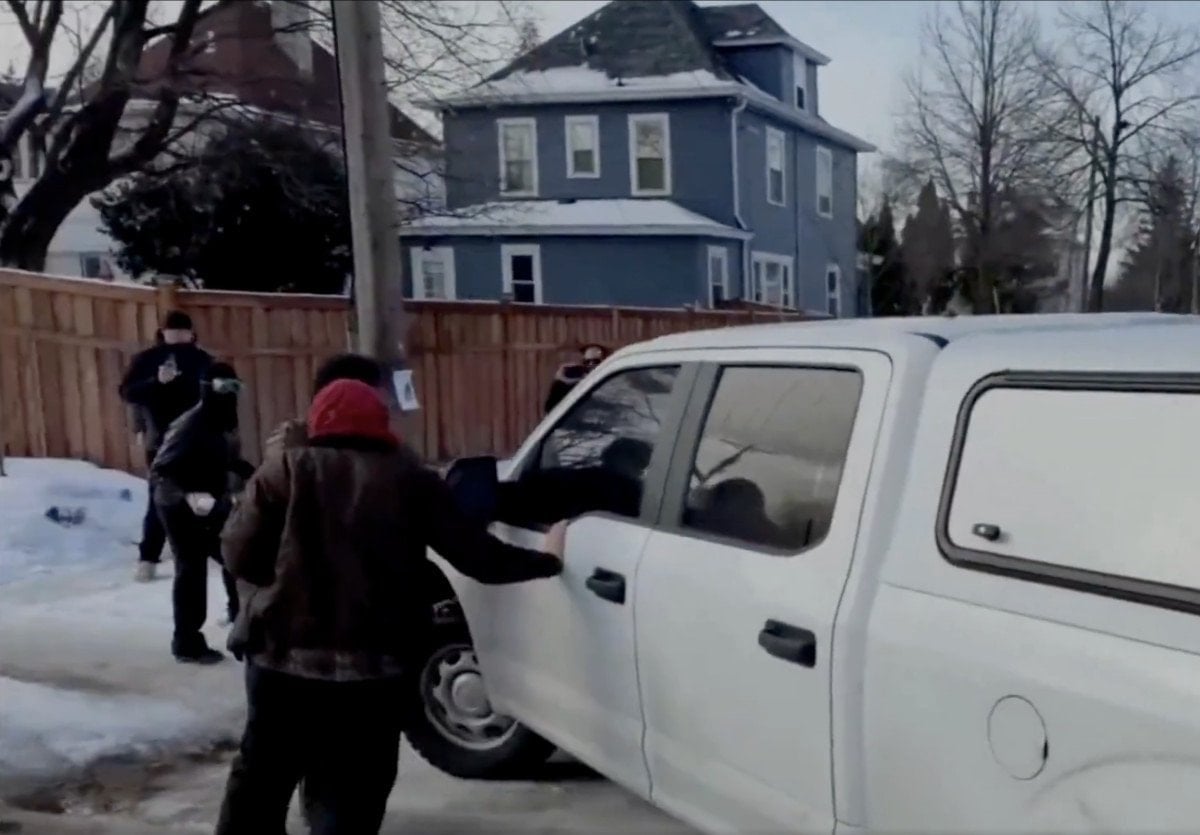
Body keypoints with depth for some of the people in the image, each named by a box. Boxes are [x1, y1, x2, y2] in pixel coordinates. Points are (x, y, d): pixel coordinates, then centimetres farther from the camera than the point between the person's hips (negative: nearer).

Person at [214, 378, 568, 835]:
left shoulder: (285, 469, 3)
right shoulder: (410, 479, 4)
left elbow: (239, 557, -2)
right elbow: (478, 556, 2)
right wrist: (548, 559, 16)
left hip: (282, 656, 1)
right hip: (370, 665, -1)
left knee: (261, 774, 20)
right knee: (350, 796, 9)